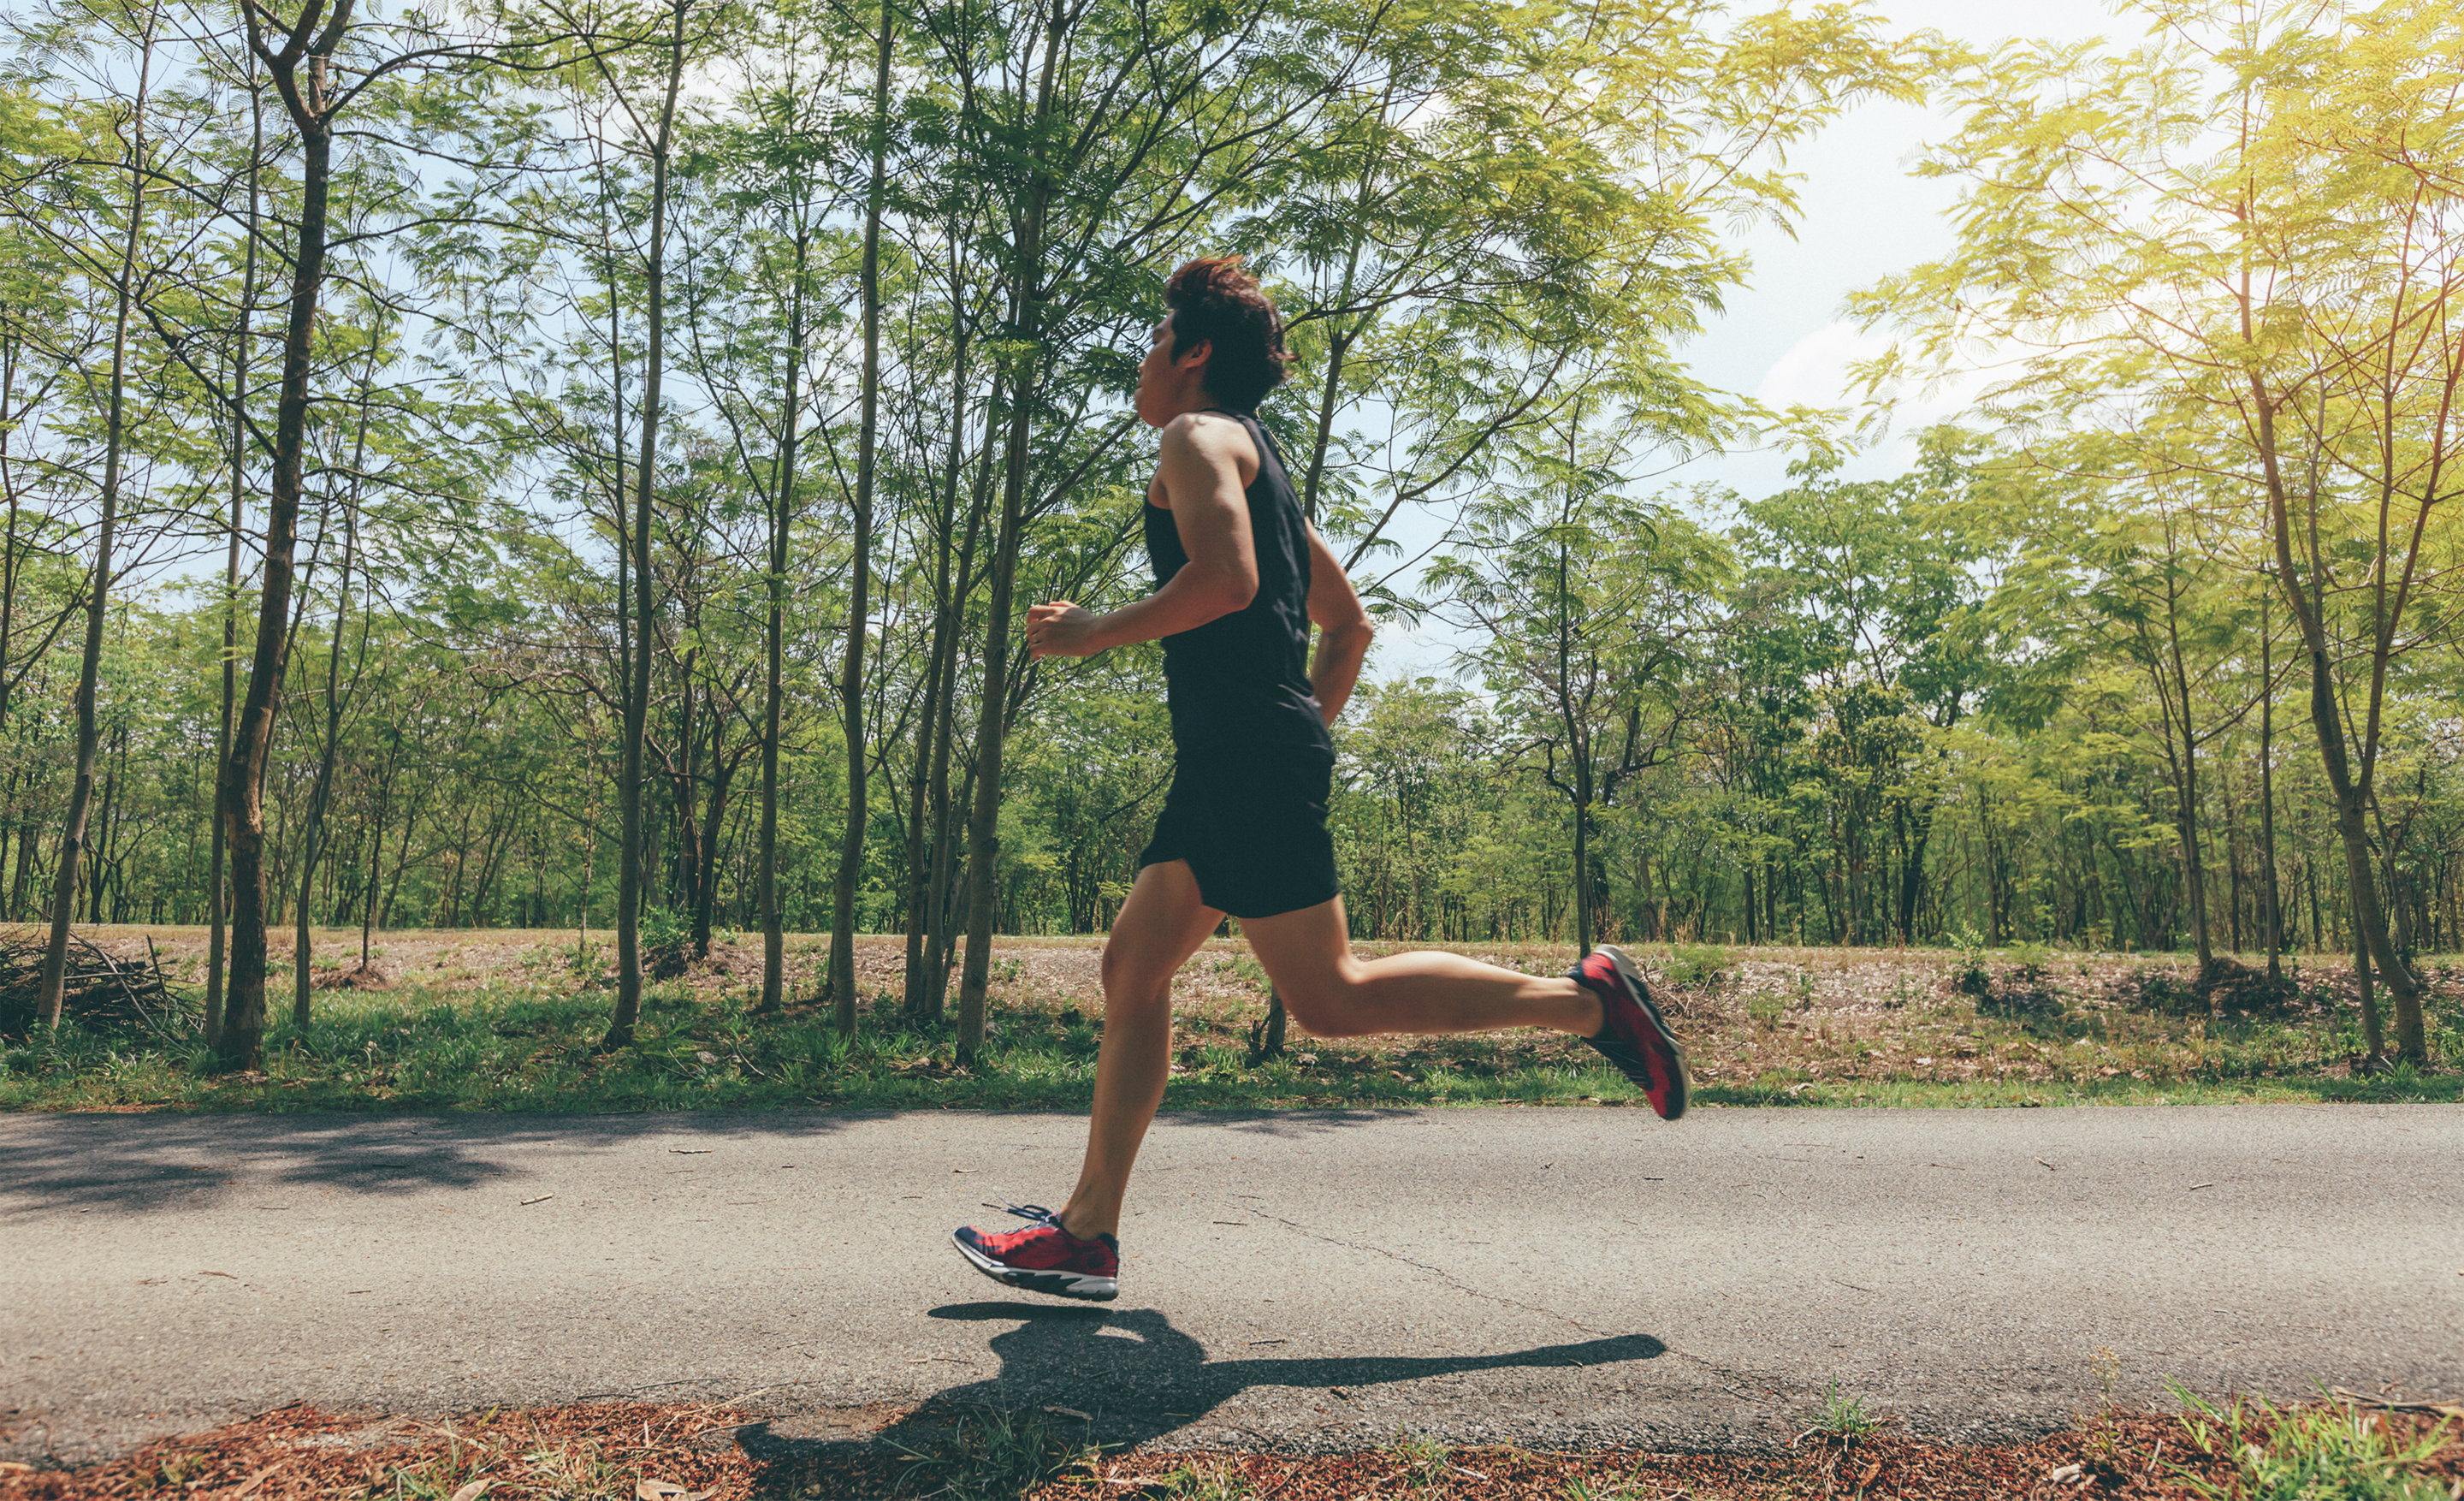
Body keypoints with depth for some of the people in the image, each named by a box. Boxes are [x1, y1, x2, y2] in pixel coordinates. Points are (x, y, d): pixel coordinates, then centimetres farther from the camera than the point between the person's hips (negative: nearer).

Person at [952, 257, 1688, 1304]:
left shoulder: (1197, 437, -2)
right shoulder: (1260, 463, 26)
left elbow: (1227, 579, -22)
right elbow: (1349, 626, 26)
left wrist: (1093, 634, -11)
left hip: (1250, 756, -10)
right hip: (1228, 763, 10)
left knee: (1328, 998, -8)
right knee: (1132, 968, 8)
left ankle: (1582, 998, -1)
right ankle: (1087, 1233, 11)